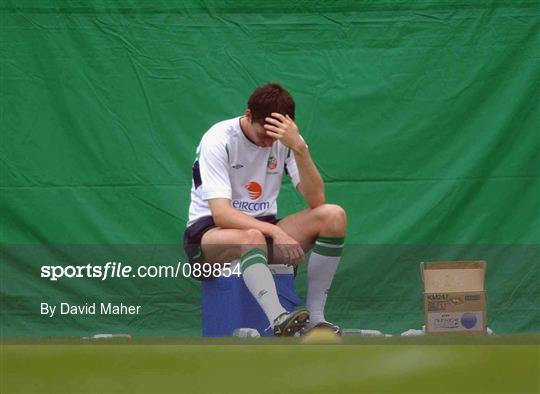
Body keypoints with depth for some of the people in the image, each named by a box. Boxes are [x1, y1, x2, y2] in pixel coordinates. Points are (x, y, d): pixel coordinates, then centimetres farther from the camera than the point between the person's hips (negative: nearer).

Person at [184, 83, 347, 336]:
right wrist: (276, 232, -38)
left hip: (263, 228, 5)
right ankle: (279, 322, -60)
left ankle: (315, 318, -22)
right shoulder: (218, 141, -15)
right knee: (253, 237, -41)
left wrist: (299, 148, -28)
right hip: (210, 232, -5)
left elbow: (316, 200, -13)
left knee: (333, 215, -19)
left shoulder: (286, 140, -2)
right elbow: (221, 214, -25)